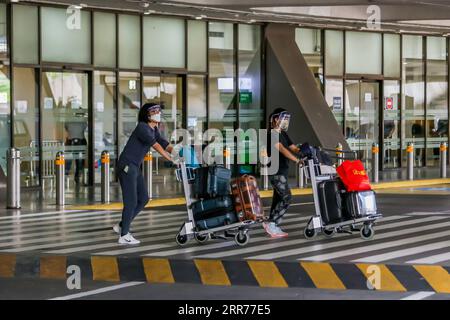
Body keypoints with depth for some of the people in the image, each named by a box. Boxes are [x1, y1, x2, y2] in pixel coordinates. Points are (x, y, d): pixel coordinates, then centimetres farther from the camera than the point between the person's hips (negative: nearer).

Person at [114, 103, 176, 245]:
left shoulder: (154, 130, 11)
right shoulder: (142, 127, -17)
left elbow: (165, 144, 4)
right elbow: (156, 146, -25)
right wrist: (171, 159, -29)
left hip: (135, 168, 9)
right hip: (126, 166, -9)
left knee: (143, 199, 9)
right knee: (131, 201, -7)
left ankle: (122, 226, 19)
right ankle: (124, 236, 0)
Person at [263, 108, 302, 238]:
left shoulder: (283, 134, 17)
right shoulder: (271, 134, -13)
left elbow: (293, 148, 10)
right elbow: (281, 149, -25)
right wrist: (297, 160, -35)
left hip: (283, 171, 10)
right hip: (276, 172, -10)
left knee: (278, 198, 11)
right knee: (287, 198, -15)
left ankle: (273, 228, 15)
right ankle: (271, 223, -11)